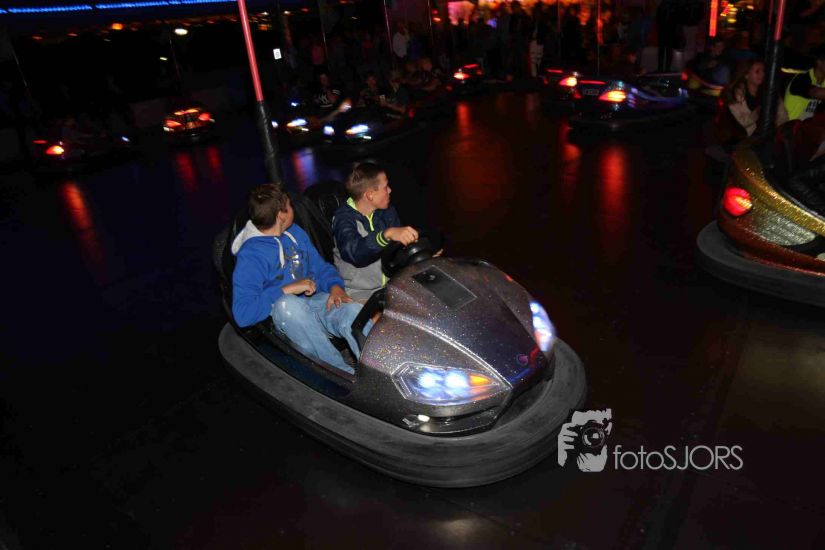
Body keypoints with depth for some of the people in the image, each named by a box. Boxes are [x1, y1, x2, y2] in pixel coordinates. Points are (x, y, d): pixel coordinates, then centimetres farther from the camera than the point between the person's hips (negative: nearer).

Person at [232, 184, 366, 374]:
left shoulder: (294, 232, 12)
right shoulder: (250, 255, -10)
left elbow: (320, 267, 16)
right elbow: (242, 313, -19)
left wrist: (336, 287, -7)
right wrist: (287, 290, -20)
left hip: (317, 301, 5)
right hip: (285, 316, -5)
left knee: (354, 311, -28)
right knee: (286, 304, -40)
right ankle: (347, 374, -36)